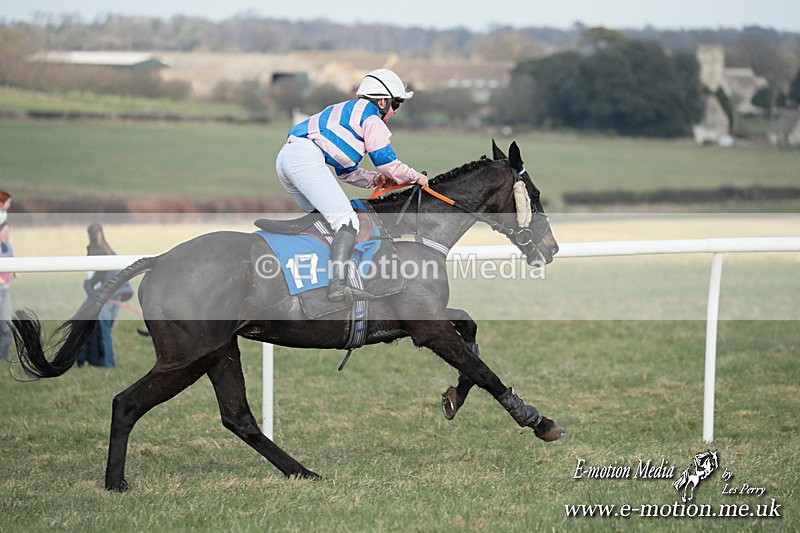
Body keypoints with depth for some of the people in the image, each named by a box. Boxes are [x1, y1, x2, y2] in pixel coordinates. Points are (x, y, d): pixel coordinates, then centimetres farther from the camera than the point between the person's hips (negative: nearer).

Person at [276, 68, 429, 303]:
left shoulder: (345, 112, 35)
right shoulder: (370, 113, 6)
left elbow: (347, 172, 37)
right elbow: (386, 161, 4)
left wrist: (379, 179, 27)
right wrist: (417, 177, 19)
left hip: (285, 157, 10)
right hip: (307, 157, -10)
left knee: (320, 217, 24)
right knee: (346, 221, -17)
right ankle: (338, 286, -32)